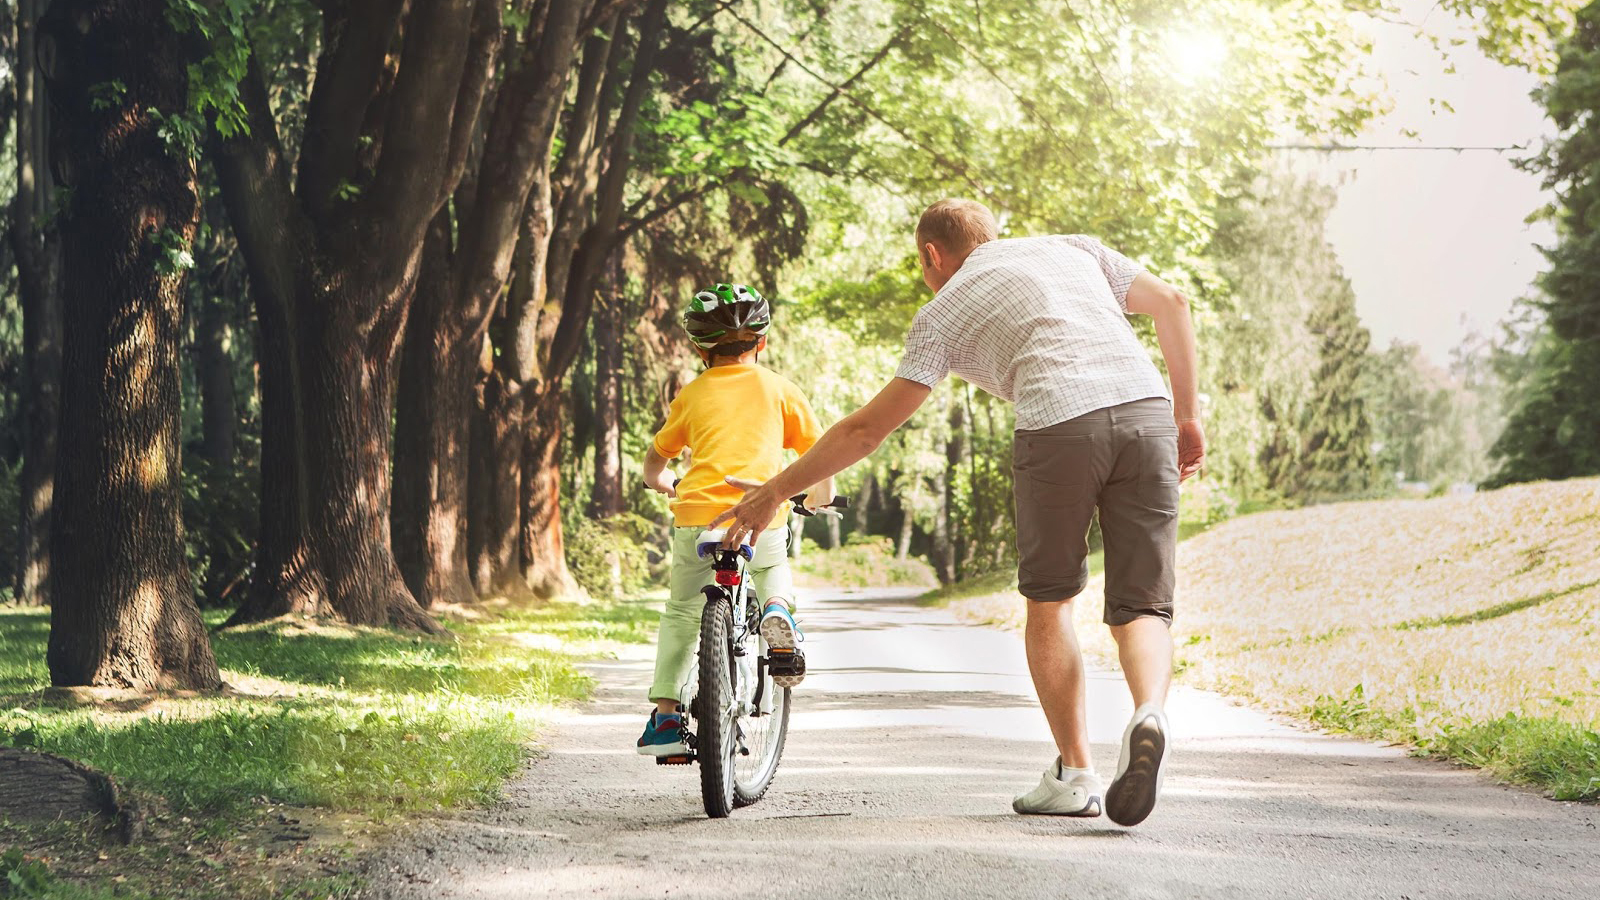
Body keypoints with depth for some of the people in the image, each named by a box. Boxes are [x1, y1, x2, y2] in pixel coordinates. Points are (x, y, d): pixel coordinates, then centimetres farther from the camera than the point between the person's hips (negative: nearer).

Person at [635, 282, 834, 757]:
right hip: (762, 517, 0)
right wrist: (820, 497, 28)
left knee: (681, 613, 19)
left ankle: (666, 715, 11)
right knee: (772, 567, 33)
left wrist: (668, 485, 43)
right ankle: (778, 607, 0)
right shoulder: (777, 388, 12)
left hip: (697, 517, 0)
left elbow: (653, 467, 22)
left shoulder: (692, 394, 14)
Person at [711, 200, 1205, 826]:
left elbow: (868, 428, 17)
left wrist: (775, 491, 26)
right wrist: (1187, 415, 23)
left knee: (1050, 600, 18)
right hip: (1146, 409, 3)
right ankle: (1148, 714, -22)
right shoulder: (1073, 249, 30)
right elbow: (1171, 302, 19)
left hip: (1059, 423, -3)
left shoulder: (944, 312, 19)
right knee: (1142, 607, 9)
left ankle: (1074, 774, 17)